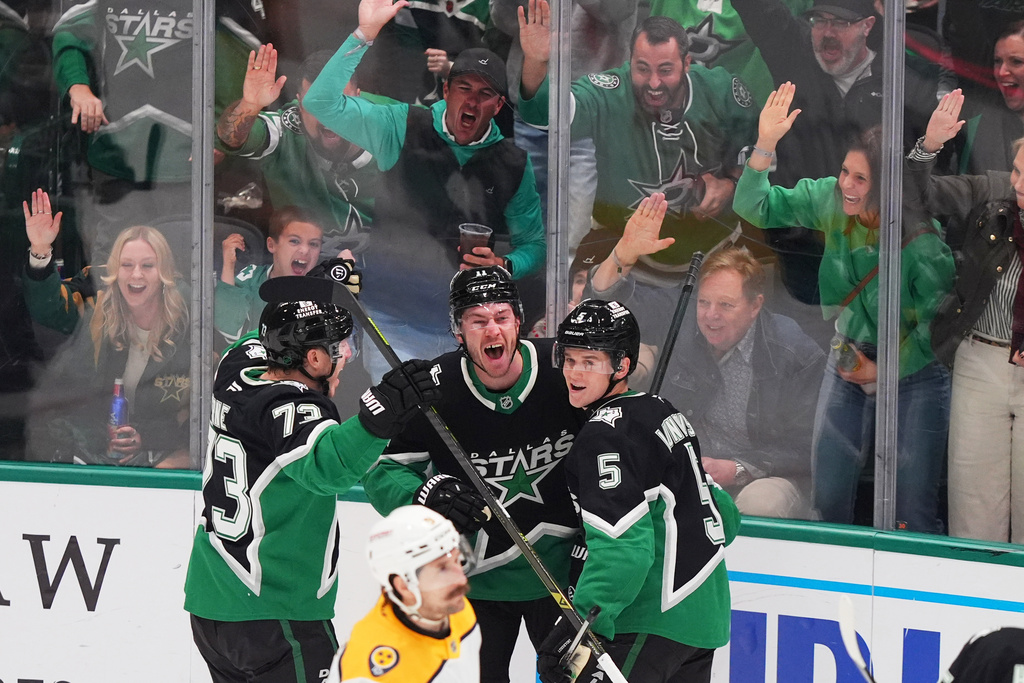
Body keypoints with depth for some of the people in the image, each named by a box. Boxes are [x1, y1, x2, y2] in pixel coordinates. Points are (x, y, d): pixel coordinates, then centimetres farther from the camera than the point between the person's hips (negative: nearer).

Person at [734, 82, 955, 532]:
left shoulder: (924, 239, -24)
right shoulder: (831, 201, -10)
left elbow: (938, 321, -15)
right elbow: (756, 207, -8)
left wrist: (885, 371, -12)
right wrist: (765, 144, -22)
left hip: (915, 373, -5)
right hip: (850, 362, 5)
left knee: (914, 512, -1)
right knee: (828, 498, 8)